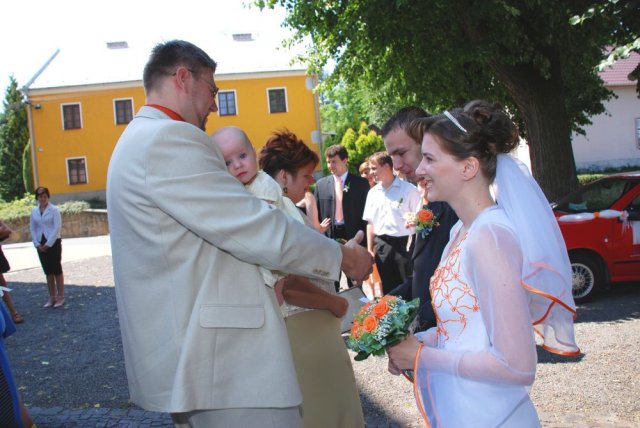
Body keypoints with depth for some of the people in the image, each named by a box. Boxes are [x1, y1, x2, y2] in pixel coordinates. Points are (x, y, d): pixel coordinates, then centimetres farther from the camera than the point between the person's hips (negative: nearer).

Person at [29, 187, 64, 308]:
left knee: (57, 270, 0)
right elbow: (32, 228, 7)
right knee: (48, 271, 9)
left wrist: (48, 244, -13)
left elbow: (57, 227, -11)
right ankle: (52, 297, 16)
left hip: (53, 243, -4)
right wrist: (37, 244, -3)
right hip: (41, 245, 4)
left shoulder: (54, 209, -7)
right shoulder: (34, 211, 6)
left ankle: (60, 297, 6)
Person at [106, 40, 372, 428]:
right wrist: (343, 256, -7)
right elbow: (256, 228, -20)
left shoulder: (139, 140, 18)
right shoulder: (169, 138, -17)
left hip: (177, 352, 11)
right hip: (215, 358, -11)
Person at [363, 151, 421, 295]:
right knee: (387, 289, 14)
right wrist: (370, 249, 11)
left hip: (404, 244, -5)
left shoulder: (408, 189, -8)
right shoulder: (373, 193, 9)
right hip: (382, 245, 5)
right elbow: (370, 222, 12)